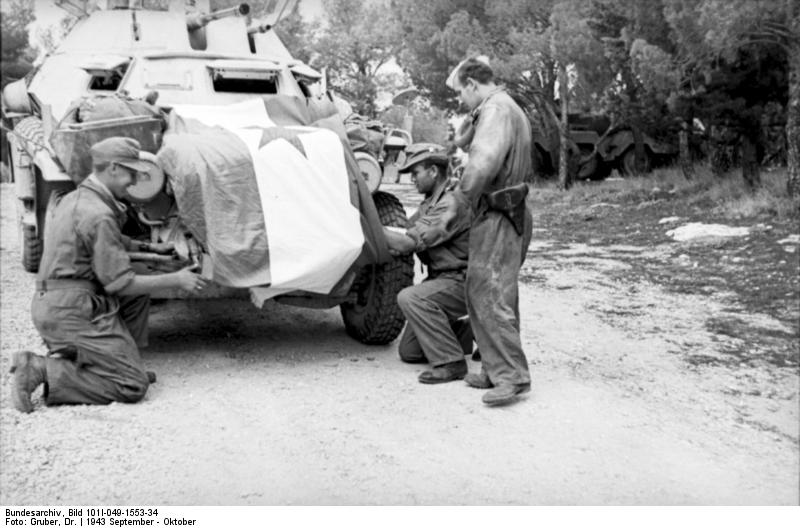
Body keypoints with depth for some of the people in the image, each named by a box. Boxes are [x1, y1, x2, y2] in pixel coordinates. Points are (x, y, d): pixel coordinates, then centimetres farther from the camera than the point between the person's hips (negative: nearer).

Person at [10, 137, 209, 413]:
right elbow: (119, 283, -17)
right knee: (133, 386, -8)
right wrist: (175, 280, -8)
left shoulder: (74, 199, 13)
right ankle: (41, 370, -11)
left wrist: (150, 247, 28)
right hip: (71, 311, -10)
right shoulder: (98, 214, -18)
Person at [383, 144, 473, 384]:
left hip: (463, 282, -9)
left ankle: (451, 363, -22)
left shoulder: (452, 204, -22)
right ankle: (471, 332, 23)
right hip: (441, 278, 9)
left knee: (411, 298, -33)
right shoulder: (433, 200, 10)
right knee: (409, 351, 8)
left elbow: (409, 243, -26)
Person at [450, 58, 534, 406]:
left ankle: (512, 375, -7)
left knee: (490, 296, -9)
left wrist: (467, 191, -10)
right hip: (511, 213, 11)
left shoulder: (496, 109, -13)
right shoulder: (511, 110, 21)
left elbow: (483, 162, -29)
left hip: (497, 218, -11)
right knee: (483, 294, 14)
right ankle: (497, 369, 20)